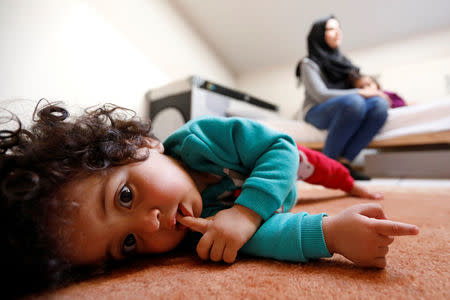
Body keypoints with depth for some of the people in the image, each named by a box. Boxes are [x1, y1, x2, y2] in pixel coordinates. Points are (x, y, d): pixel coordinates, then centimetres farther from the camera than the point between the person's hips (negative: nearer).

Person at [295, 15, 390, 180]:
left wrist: (367, 88, 0)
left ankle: (345, 161, -27)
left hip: (346, 111, 6)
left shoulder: (342, 60, 20)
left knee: (380, 103, -23)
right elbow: (320, 94, -12)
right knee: (354, 101, -35)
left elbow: (356, 83, 23)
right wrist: (359, 93, -14)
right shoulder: (309, 63, 0)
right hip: (317, 113, -5)